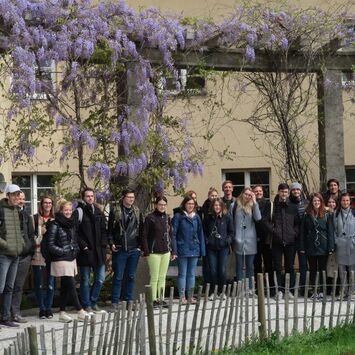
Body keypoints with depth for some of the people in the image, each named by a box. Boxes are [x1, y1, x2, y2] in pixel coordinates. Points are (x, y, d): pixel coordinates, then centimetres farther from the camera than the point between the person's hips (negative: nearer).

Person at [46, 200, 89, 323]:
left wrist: (75, 250, 7)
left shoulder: (71, 224, 13)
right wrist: (64, 252, -13)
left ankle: (62, 313, 15)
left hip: (71, 259, 8)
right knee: (71, 286, -9)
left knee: (65, 287, 10)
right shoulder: (55, 225, -10)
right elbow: (50, 245, -11)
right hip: (61, 261, -8)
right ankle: (80, 312, -7)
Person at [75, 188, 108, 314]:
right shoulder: (79, 212, -6)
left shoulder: (99, 212, 13)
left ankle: (93, 302, 22)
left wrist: (103, 244, 3)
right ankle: (87, 305, 12)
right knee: (85, 280, 3)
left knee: (100, 279, 9)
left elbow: (104, 230, 16)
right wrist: (83, 246, -15)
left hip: (99, 251, 6)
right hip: (85, 252, -6)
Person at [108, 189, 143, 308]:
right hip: (120, 249, -4)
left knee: (131, 276, 9)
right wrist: (111, 243, -9)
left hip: (134, 249, 4)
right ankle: (115, 302, 6)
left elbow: (141, 230, 13)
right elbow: (110, 229, 1)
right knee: (118, 277, 0)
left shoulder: (137, 212, 11)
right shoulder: (115, 211, 0)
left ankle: (129, 300, 17)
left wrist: (140, 244, 5)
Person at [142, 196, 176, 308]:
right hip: (154, 252, -5)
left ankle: (161, 299, 14)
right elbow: (145, 236, -7)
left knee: (162, 277, 9)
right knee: (154, 278, -2)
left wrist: (173, 251, 12)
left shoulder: (167, 218, 10)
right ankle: (154, 300, 4)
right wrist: (146, 252, -12)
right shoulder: (150, 218, -5)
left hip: (166, 251, 5)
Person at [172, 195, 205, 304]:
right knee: (182, 274, 1)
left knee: (192, 273, 9)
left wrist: (202, 249, 7)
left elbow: (200, 234, 12)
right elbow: (173, 234, -6)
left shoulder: (196, 217, 9)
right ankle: (182, 296, 4)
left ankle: (190, 296, 15)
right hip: (182, 249, -4)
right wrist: (174, 250, -13)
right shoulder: (178, 216, -5)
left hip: (194, 250, 4)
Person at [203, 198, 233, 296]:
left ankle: (222, 292, 10)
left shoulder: (227, 217, 3)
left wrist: (228, 241, -7)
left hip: (223, 247, -1)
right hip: (211, 248, 1)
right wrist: (206, 240, 0)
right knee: (213, 270, 1)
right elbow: (204, 231, 14)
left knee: (222, 271, -2)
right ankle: (212, 292, 10)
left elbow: (231, 232, 6)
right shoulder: (208, 217, 7)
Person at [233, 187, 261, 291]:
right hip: (239, 241, -1)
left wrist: (254, 202, -12)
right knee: (239, 265, 4)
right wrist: (234, 237, 0)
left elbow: (258, 218, -12)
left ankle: (250, 288, 12)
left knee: (250, 265, 7)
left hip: (250, 241, 1)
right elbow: (231, 221, 6)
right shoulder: (236, 205, 2)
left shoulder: (252, 206, 4)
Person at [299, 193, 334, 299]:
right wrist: (302, 247, -3)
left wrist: (330, 247, -7)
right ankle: (313, 291, 13)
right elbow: (302, 232, 4)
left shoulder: (326, 215, 2)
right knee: (313, 270, 7)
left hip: (323, 247, -1)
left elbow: (330, 232, 0)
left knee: (322, 270, 4)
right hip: (311, 247, 1)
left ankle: (322, 291, 10)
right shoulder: (307, 216, 4)